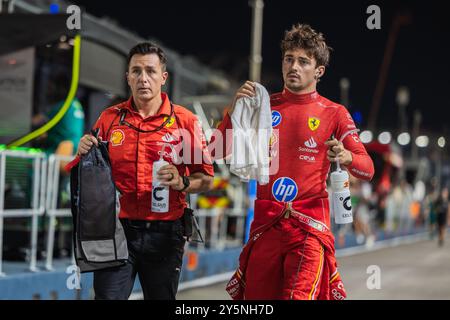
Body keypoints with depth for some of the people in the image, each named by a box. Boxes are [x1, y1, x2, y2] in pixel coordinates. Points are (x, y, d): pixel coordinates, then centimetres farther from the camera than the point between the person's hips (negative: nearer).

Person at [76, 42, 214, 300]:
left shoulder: (185, 120, 0)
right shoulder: (110, 118, 5)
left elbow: (206, 180, 3)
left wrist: (182, 182, -17)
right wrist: (84, 154, -6)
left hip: (164, 233, 0)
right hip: (117, 230, 0)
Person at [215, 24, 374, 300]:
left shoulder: (333, 113, 4)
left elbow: (367, 169, 0)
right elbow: (218, 151, 6)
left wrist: (346, 157, -22)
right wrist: (235, 110, -9)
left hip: (310, 224, -3)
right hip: (266, 222, 3)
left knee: (300, 296, -18)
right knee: (256, 296, 8)